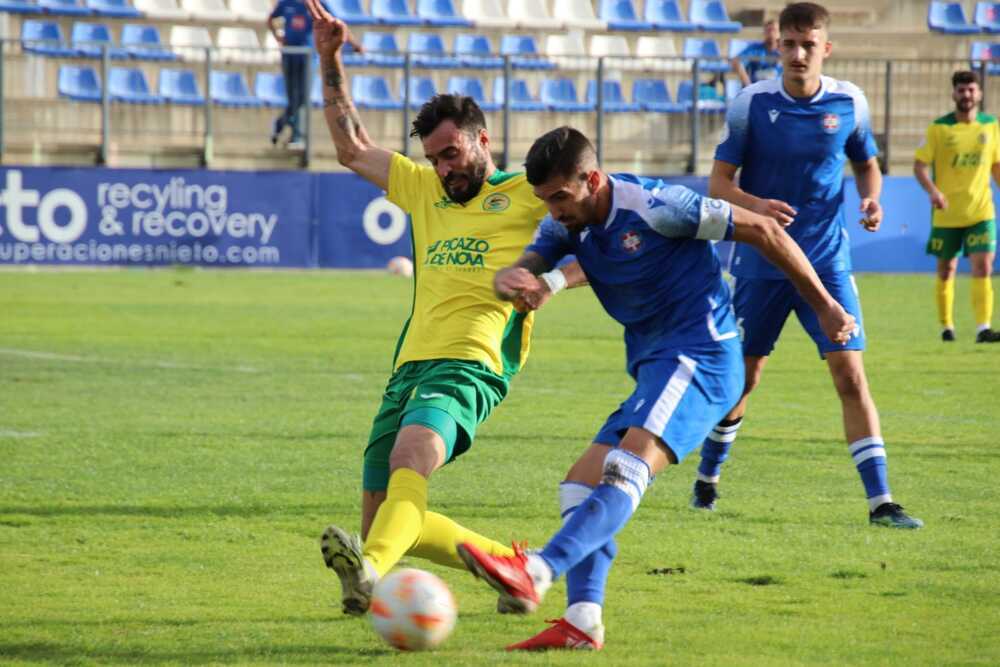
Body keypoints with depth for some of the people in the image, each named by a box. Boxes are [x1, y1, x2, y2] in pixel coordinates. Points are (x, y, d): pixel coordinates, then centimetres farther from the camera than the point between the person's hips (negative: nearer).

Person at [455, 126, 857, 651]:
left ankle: (535, 573, -46)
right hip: (654, 370, 10)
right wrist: (513, 281, -31)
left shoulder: (655, 206, -14)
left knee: (627, 469, -27)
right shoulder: (568, 225, 8)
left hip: (699, 356, -10)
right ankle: (582, 621, -8)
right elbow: (518, 273, -4)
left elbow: (762, 232, -7)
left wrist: (824, 307, -1)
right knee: (581, 486, 3)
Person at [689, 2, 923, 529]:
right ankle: (707, 478, 34)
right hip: (760, 264, -1)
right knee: (742, 376, 10)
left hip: (826, 263, 1)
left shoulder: (848, 103, -2)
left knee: (850, 373, -10)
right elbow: (718, 182, -6)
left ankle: (880, 501, -10)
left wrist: (871, 199, -8)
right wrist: (755, 205, -27)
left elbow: (867, 164, 14)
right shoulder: (751, 104, -8)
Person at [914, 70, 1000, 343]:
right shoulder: (939, 128, -5)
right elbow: (919, 165, -7)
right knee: (946, 270, 10)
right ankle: (946, 326, 26)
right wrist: (933, 190, -24)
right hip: (946, 214, -1)